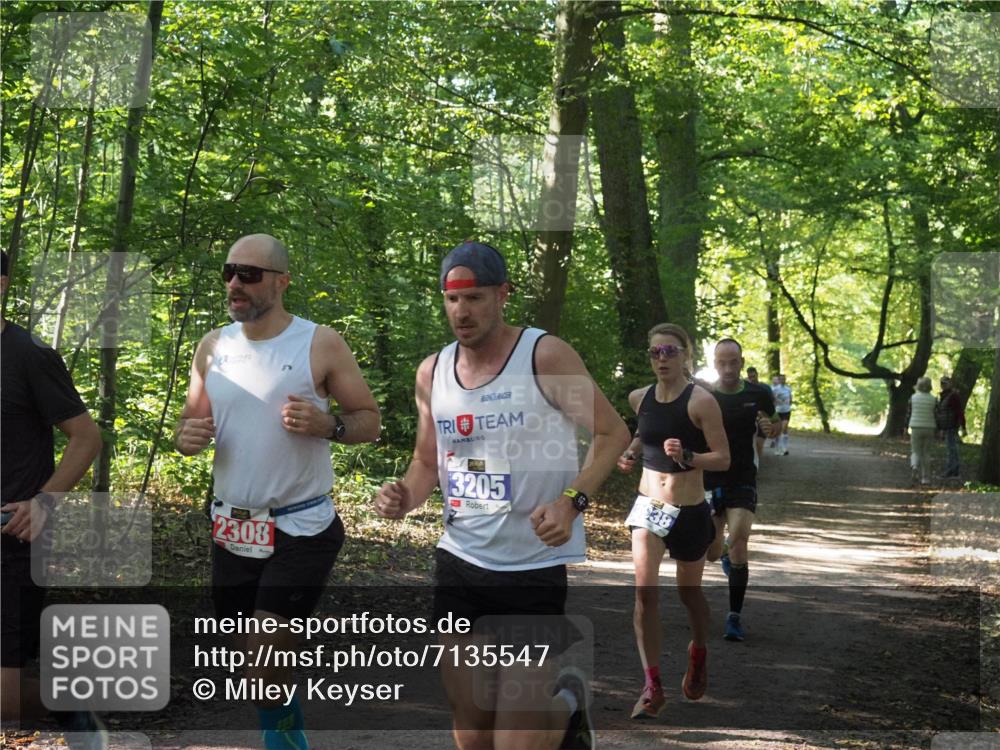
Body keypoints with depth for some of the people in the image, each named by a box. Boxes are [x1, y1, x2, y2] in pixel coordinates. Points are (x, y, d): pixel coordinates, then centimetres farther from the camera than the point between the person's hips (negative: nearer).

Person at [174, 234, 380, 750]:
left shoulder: (320, 344, -9)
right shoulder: (213, 347, 4)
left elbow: (370, 421, -4)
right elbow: (188, 422, 14)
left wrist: (328, 425, -25)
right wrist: (187, 435, -11)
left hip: (301, 528, -5)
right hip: (233, 529, 5)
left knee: (266, 652, -14)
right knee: (256, 654, 15)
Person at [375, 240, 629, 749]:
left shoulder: (546, 357, -11)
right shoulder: (432, 373, 4)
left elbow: (612, 432, -7)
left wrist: (572, 502, -22)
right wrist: (405, 497, -6)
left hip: (536, 566, -5)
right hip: (459, 564, 5)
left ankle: (567, 706, 30)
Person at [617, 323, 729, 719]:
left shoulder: (701, 401, -14)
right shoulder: (640, 398, 1)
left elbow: (723, 459, -14)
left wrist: (686, 456, -30)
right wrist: (631, 452, 5)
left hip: (689, 511, -3)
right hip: (648, 507, 3)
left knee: (689, 593, 14)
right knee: (645, 590, -14)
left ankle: (699, 652, 46)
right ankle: (652, 686, -12)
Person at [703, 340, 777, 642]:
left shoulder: (759, 395, -3)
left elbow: (774, 424, 12)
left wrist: (769, 427, -11)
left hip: (743, 481, -1)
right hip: (709, 481, 1)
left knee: (739, 548, -15)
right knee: (712, 553, 6)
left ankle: (734, 618, -3)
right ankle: (724, 552, 47)